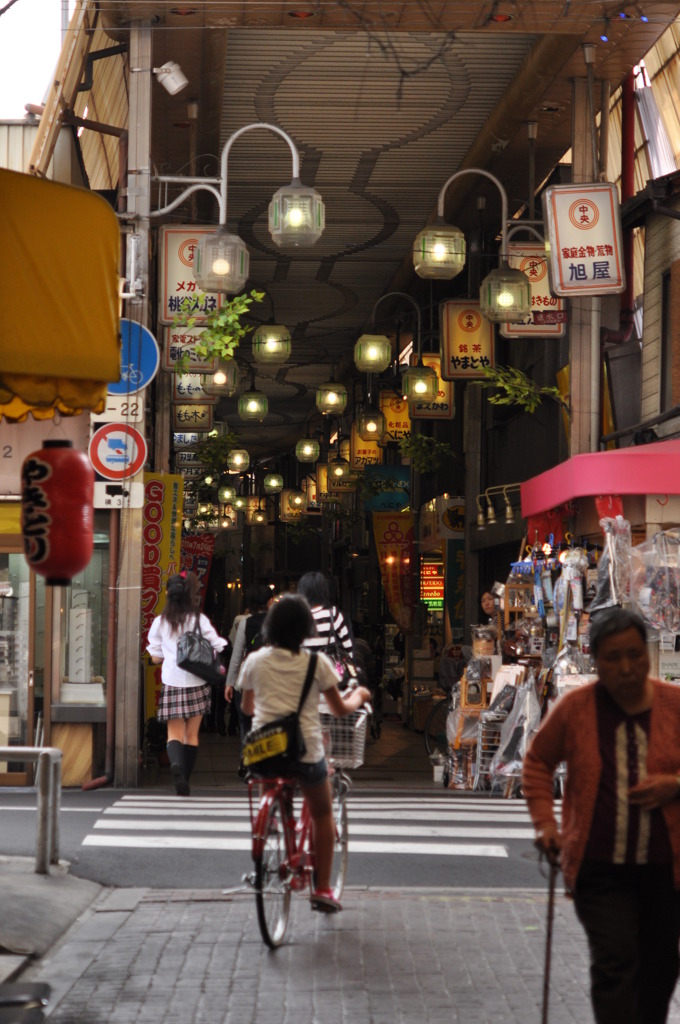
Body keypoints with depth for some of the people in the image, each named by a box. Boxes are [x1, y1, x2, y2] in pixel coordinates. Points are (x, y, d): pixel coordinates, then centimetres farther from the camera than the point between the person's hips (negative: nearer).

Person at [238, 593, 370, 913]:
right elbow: (340, 709, 5)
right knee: (322, 814, 17)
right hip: (305, 749, -2)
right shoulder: (316, 662, -1)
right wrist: (359, 695, 26)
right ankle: (322, 889, 14)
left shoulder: (255, 661, 6)